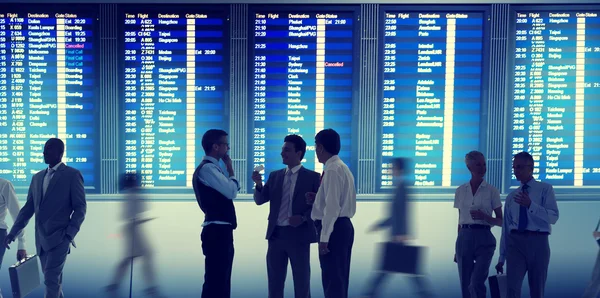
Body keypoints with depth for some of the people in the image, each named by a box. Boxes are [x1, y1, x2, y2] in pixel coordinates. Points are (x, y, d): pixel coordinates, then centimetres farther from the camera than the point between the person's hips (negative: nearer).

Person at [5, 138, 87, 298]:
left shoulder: (72, 175, -4)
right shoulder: (37, 177, 14)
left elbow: (80, 207, -7)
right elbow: (28, 207, 16)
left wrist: (70, 233, -16)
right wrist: (13, 231, 7)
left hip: (59, 237, -6)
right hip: (41, 238, 6)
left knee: (51, 279, -12)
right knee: (53, 279, 13)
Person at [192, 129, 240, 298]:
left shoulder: (213, 168, 17)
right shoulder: (207, 168, -14)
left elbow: (229, 191, 19)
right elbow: (232, 192, -16)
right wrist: (230, 167, -6)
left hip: (222, 231, 11)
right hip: (217, 231, -11)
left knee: (222, 280, 15)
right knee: (215, 281, -7)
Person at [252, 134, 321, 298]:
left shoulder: (312, 177, -2)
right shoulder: (274, 176, 11)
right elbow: (260, 200, 6)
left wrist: (304, 218, -17)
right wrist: (259, 184, -13)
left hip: (298, 235, -4)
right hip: (276, 234, 4)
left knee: (302, 283, 6)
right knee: (274, 282, 11)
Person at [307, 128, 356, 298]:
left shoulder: (332, 170, -15)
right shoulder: (342, 168, 17)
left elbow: (333, 207, -21)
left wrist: (324, 237, -21)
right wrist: (318, 199, 13)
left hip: (334, 229, -10)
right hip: (343, 226, 10)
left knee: (333, 281, -6)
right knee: (338, 280, 15)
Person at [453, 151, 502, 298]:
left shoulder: (492, 191, 1)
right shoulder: (460, 191, 9)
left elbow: (500, 221, 4)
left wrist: (484, 217, -15)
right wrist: (457, 248, 15)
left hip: (484, 238, -3)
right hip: (464, 239, 3)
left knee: (476, 284, -17)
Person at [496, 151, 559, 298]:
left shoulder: (545, 189, 6)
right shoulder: (511, 196, 16)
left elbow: (553, 217, -6)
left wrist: (531, 205, -21)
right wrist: (501, 258, 12)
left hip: (538, 242, -2)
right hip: (515, 242, 2)